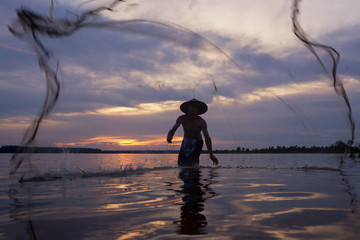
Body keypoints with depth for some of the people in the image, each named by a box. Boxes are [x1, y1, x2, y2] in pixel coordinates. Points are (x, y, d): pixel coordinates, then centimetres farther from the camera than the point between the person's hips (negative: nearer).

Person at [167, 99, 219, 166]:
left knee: (192, 163, -24)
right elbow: (173, 129, -28)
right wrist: (169, 136, -54)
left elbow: (207, 137, -35)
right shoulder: (182, 119, -20)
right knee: (181, 164, 1)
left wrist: (211, 154, -45)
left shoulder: (201, 122, -28)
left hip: (197, 143, -3)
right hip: (186, 142, 3)